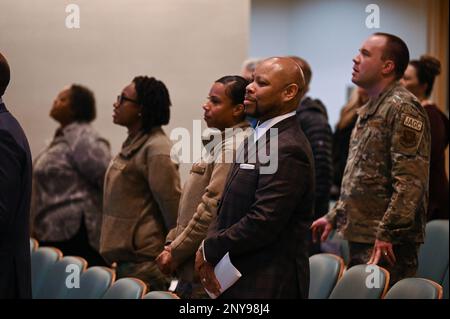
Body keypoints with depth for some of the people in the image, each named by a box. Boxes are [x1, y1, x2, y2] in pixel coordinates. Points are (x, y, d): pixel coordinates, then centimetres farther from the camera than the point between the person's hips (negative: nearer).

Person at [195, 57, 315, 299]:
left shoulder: (288, 150, -19)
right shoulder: (258, 138, 12)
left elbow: (263, 222, -23)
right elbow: (227, 207, 13)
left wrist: (209, 250, -11)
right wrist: (209, 251, -4)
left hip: (269, 286, -9)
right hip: (239, 279, 9)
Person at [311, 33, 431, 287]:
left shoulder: (403, 108, -13)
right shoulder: (369, 110, 19)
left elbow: (410, 180, -21)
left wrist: (387, 233, -23)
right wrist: (335, 216, 22)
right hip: (360, 237, 9)